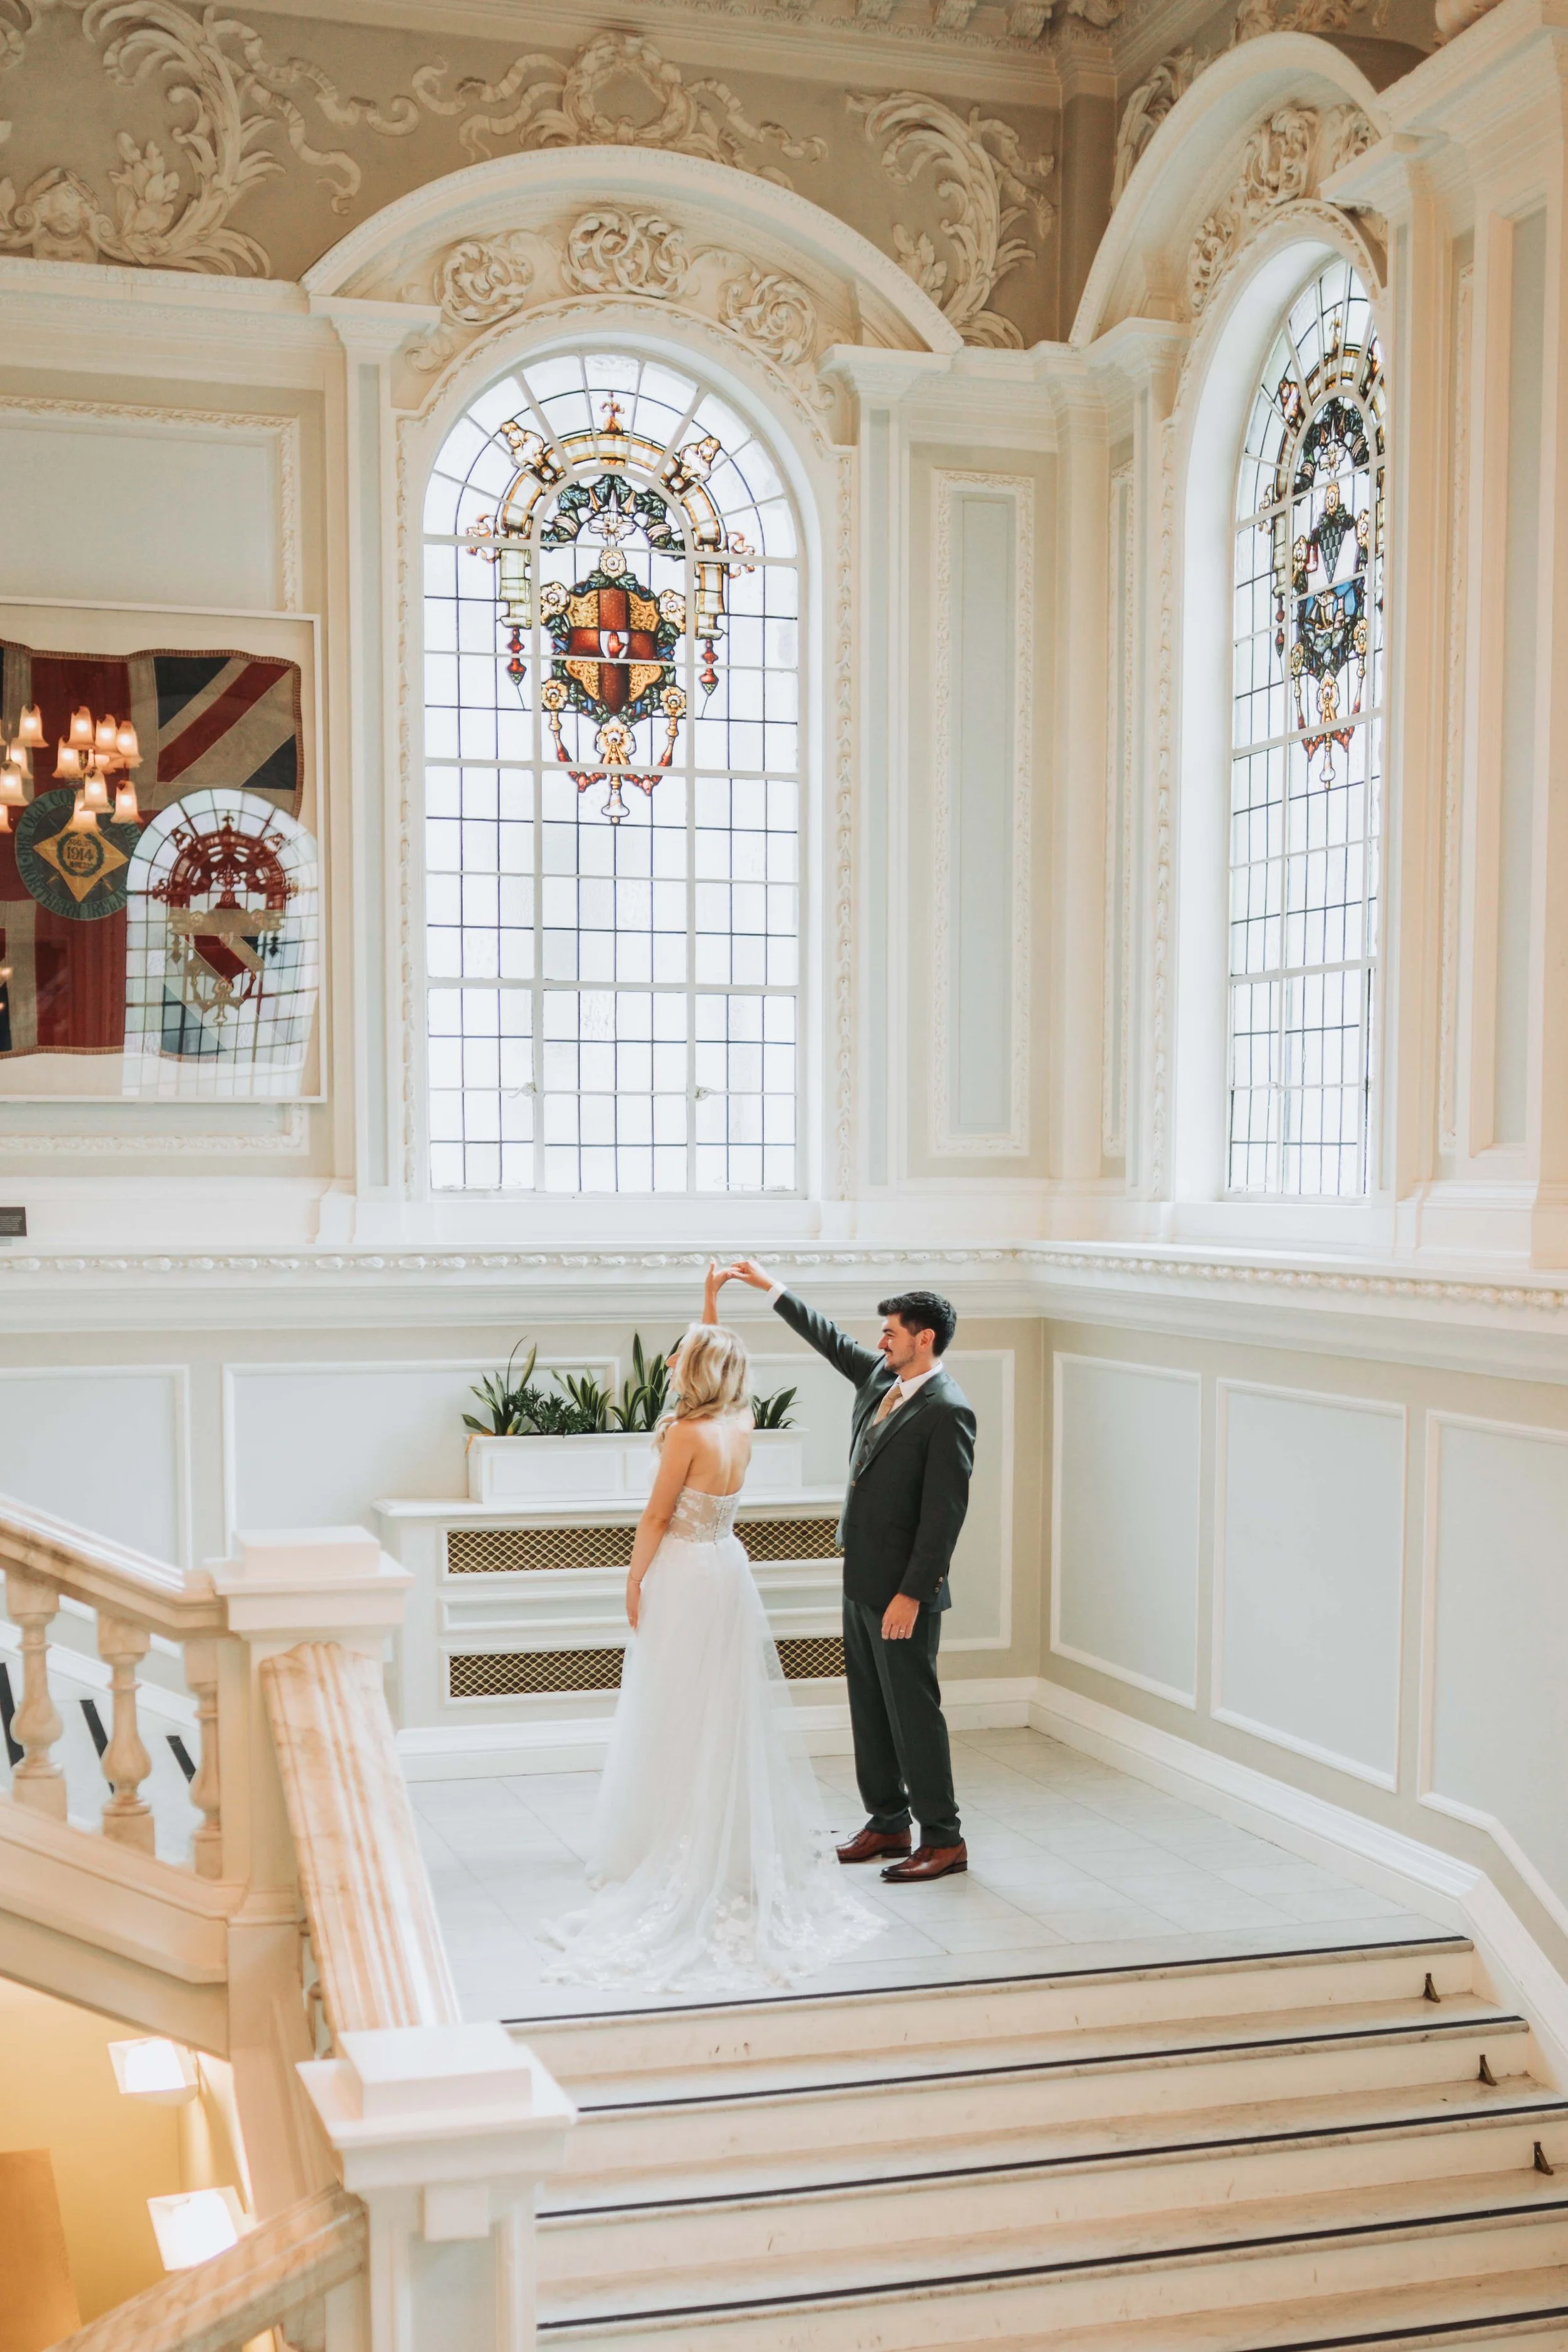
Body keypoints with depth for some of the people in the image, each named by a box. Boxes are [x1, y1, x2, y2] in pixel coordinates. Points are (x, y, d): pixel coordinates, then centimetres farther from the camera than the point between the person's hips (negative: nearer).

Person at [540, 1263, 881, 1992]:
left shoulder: (688, 1433, -20)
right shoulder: (740, 1423, 0)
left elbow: (656, 1519, -14)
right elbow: (715, 1353, 20)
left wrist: (633, 1582, -4)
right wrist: (711, 1302, 22)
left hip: (684, 1576, -7)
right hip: (728, 1568, 7)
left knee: (677, 1718, 1)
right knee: (730, 1713, 14)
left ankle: (676, 1847, 8)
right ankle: (738, 1845, 21)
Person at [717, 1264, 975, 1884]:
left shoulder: (948, 1410, -18)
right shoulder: (880, 1378, 7)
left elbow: (944, 1513, -20)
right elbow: (830, 1339, 25)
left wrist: (912, 1594, -21)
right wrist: (771, 1287, 27)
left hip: (903, 1589, -9)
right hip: (862, 1580, 9)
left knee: (913, 1709, -2)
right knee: (869, 1707, 15)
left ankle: (944, 1839, 9)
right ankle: (888, 1825, 26)